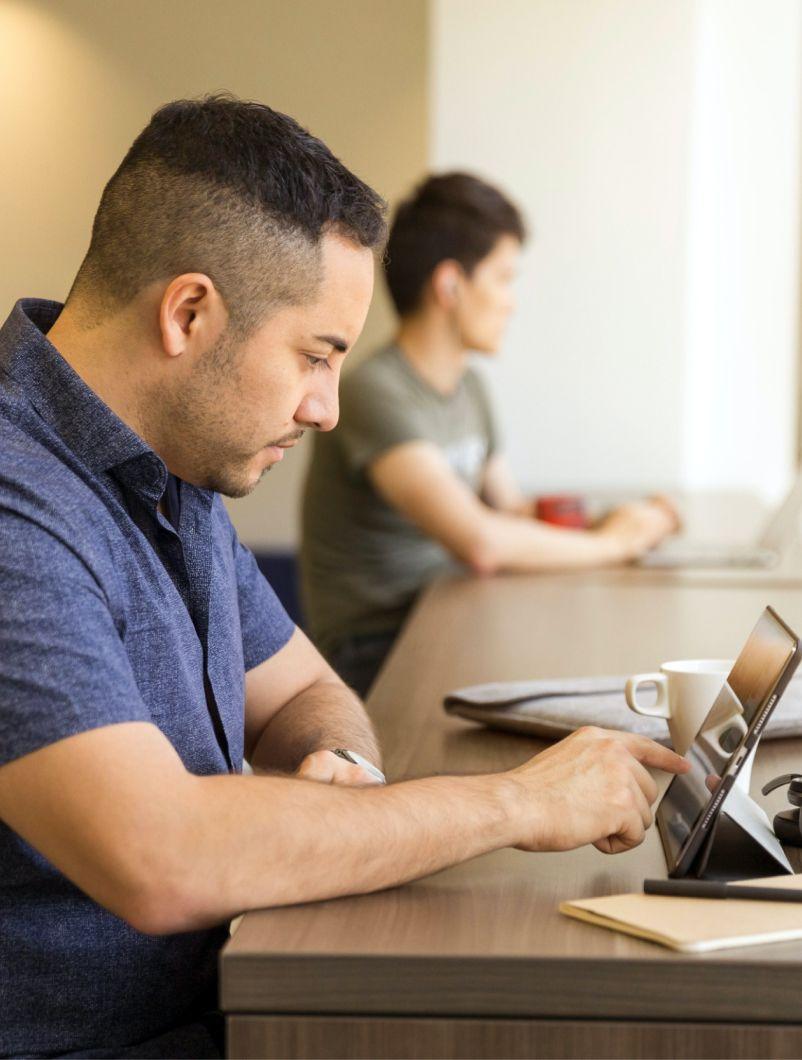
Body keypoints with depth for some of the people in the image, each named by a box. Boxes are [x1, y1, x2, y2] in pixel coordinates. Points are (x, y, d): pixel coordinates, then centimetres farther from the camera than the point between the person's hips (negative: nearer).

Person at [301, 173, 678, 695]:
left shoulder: (469, 388, 12)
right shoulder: (373, 393, -18)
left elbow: (513, 513, 23)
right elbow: (479, 542, -28)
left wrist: (622, 521, 5)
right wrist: (608, 542, -13)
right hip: (375, 658, -8)